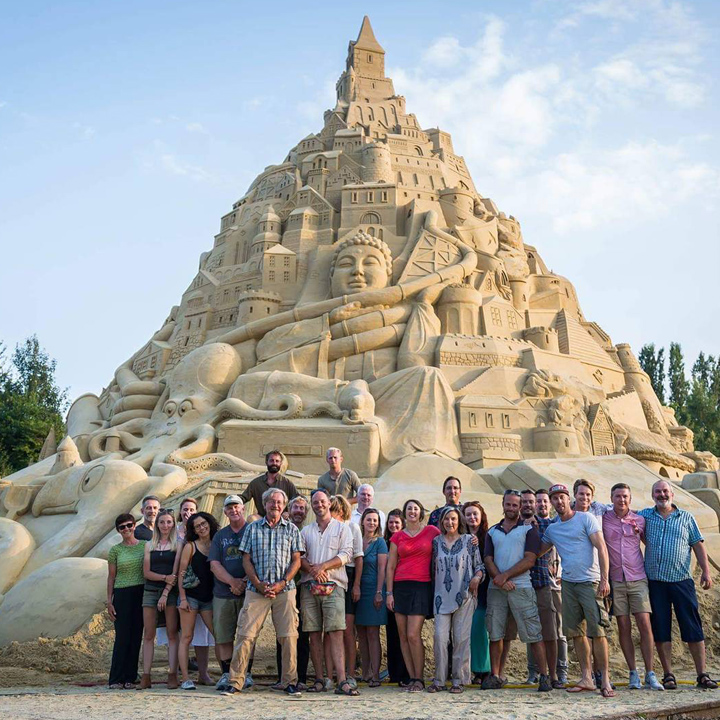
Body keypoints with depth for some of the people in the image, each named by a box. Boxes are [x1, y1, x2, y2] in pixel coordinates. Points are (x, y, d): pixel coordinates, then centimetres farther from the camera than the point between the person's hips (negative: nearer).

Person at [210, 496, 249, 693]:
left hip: (248, 593, -3)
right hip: (222, 594, 3)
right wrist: (232, 581, -11)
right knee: (222, 637, 1)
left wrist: (245, 581, -14)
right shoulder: (220, 536, 15)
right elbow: (214, 565, 5)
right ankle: (226, 674, 10)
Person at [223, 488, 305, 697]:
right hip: (256, 589, 0)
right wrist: (259, 584, -6)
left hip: (284, 590, 0)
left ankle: (290, 682, 9)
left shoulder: (291, 529, 10)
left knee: (288, 636, -1)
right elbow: (246, 560, 6)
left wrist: (282, 583, -8)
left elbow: (296, 561, 5)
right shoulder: (253, 528, 10)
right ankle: (235, 681, 2)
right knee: (246, 635, -4)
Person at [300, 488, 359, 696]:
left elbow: (346, 554, -2)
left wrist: (323, 566, -12)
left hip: (333, 585, -3)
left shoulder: (342, 528, 10)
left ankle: (342, 681, -16)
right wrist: (312, 569, -10)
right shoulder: (305, 531, 18)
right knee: (314, 634, 3)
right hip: (309, 586, 3)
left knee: (336, 632, -11)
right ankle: (319, 680, 8)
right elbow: (299, 556, 9)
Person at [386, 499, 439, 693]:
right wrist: (389, 592, 3)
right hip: (400, 587, 3)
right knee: (403, 636, 3)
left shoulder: (431, 531, 4)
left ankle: (419, 679, 1)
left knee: (413, 635, -11)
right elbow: (390, 567, 9)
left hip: (422, 587, -3)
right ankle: (412, 677, 12)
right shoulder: (397, 537, 10)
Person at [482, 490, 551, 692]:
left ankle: (544, 676, -2)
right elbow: (488, 560, 7)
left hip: (521, 587, -4)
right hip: (496, 588, 4)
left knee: (533, 633, -5)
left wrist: (505, 575, -12)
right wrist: (499, 579, -11)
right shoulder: (492, 532, 16)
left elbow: (529, 560, -5)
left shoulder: (529, 529, 5)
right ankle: (494, 676, 14)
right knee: (495, 633, 6)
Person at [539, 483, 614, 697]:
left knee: (597, 631, -9)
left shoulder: (586, 519, -3)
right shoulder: (551, 529, 13)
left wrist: (604, 579, -16)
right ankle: (586, 679, 15)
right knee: (576, 633, 7)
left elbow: (601, 548, -9)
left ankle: (605, 681, -4)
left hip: (589, 582, -6)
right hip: (568, 583, 6)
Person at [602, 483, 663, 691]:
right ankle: (633, 674, 8)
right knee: (624, 627, 1)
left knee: (644, 625, -7)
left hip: (638, 579, 0)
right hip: (615, 580, 0)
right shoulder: (603, 519, 1)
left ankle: (650, 675, -1)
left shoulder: (639, 520, 6)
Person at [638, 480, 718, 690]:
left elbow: (698, 545, 8)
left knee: (693, 629, -1)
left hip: (681, 580, -1)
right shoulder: (645, 515, 10)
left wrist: (706, 571, -2)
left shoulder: (686, 517, 9)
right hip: (655, 581, 1)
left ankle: (702, 675, 6)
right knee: (660, 630, 3)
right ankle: (668, 675, 11)